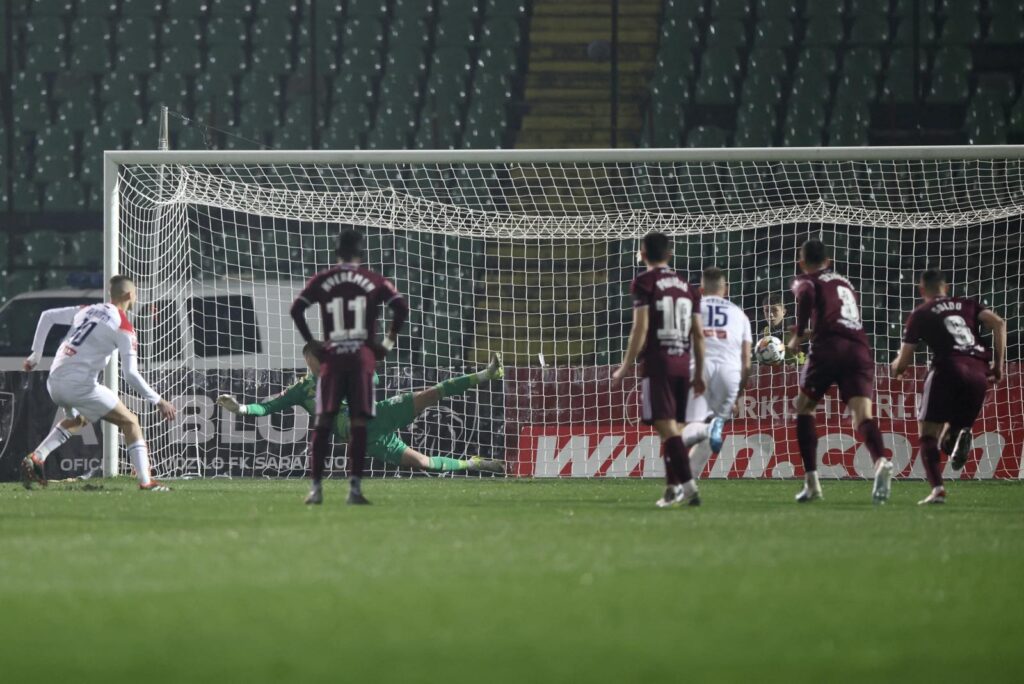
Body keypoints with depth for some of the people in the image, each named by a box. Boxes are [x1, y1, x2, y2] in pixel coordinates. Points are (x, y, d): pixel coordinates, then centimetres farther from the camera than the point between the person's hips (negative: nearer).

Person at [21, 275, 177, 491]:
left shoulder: (87, 310, 15)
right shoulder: (124, 327, -5)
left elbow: (47, 316, 21)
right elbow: (130, 374, -12)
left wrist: (35, 355, 27)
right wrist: (158, 402, -6)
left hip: (54, 382, 7)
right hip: (80, 384, -7)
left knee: (77, 419, 34)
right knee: (130, 422, 4)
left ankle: (36, 458, 18)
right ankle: (146, 481, -5)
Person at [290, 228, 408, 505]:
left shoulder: (322, 280, 5)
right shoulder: (373, 281, 4)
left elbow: (296, 310, -1)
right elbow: (401, 307, -3)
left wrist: (311, 344, 7)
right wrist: (388, 342, 6)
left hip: (332, 357, 1)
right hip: (363, 357, -1)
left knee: (323, 423, 3)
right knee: (359, 424, -2)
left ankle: (316, 487, 0)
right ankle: (355, 487, -8)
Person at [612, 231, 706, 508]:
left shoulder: (644, 282, -4)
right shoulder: (687, 287, 14)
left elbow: (640, 329, -11)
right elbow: (699, 334, 13)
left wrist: (626, 366, -6)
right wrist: (699, 373, 19)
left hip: (657, 363, -6)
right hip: (682, 364, 6)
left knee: (666, 425, -12)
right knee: (671, 426, 14)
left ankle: (688, 485, -24)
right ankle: (673, 489, 12)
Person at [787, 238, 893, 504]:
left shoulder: (806, 280, 14)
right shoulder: (845, 282, 32)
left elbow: (807, 295, -11)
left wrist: (799, 336, -2)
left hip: (828, 348, -4)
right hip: (860, 349, 4)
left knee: (804, 407, 18)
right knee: (862, 414, -11)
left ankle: (811, 481, 10)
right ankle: (881, 462, -43)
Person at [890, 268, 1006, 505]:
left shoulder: (920, 314, 14)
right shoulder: (967, 304, 22)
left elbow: (903, 362, 14)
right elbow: (998, 323, 6)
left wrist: (896, 368, 38)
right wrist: (999, 364, 11)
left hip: (948, 369, -3)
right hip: (979, 372, 3)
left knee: (928, 434, 4)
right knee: (956, 425, 20)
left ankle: (937, 487, -18)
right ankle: (960, 435, -18)